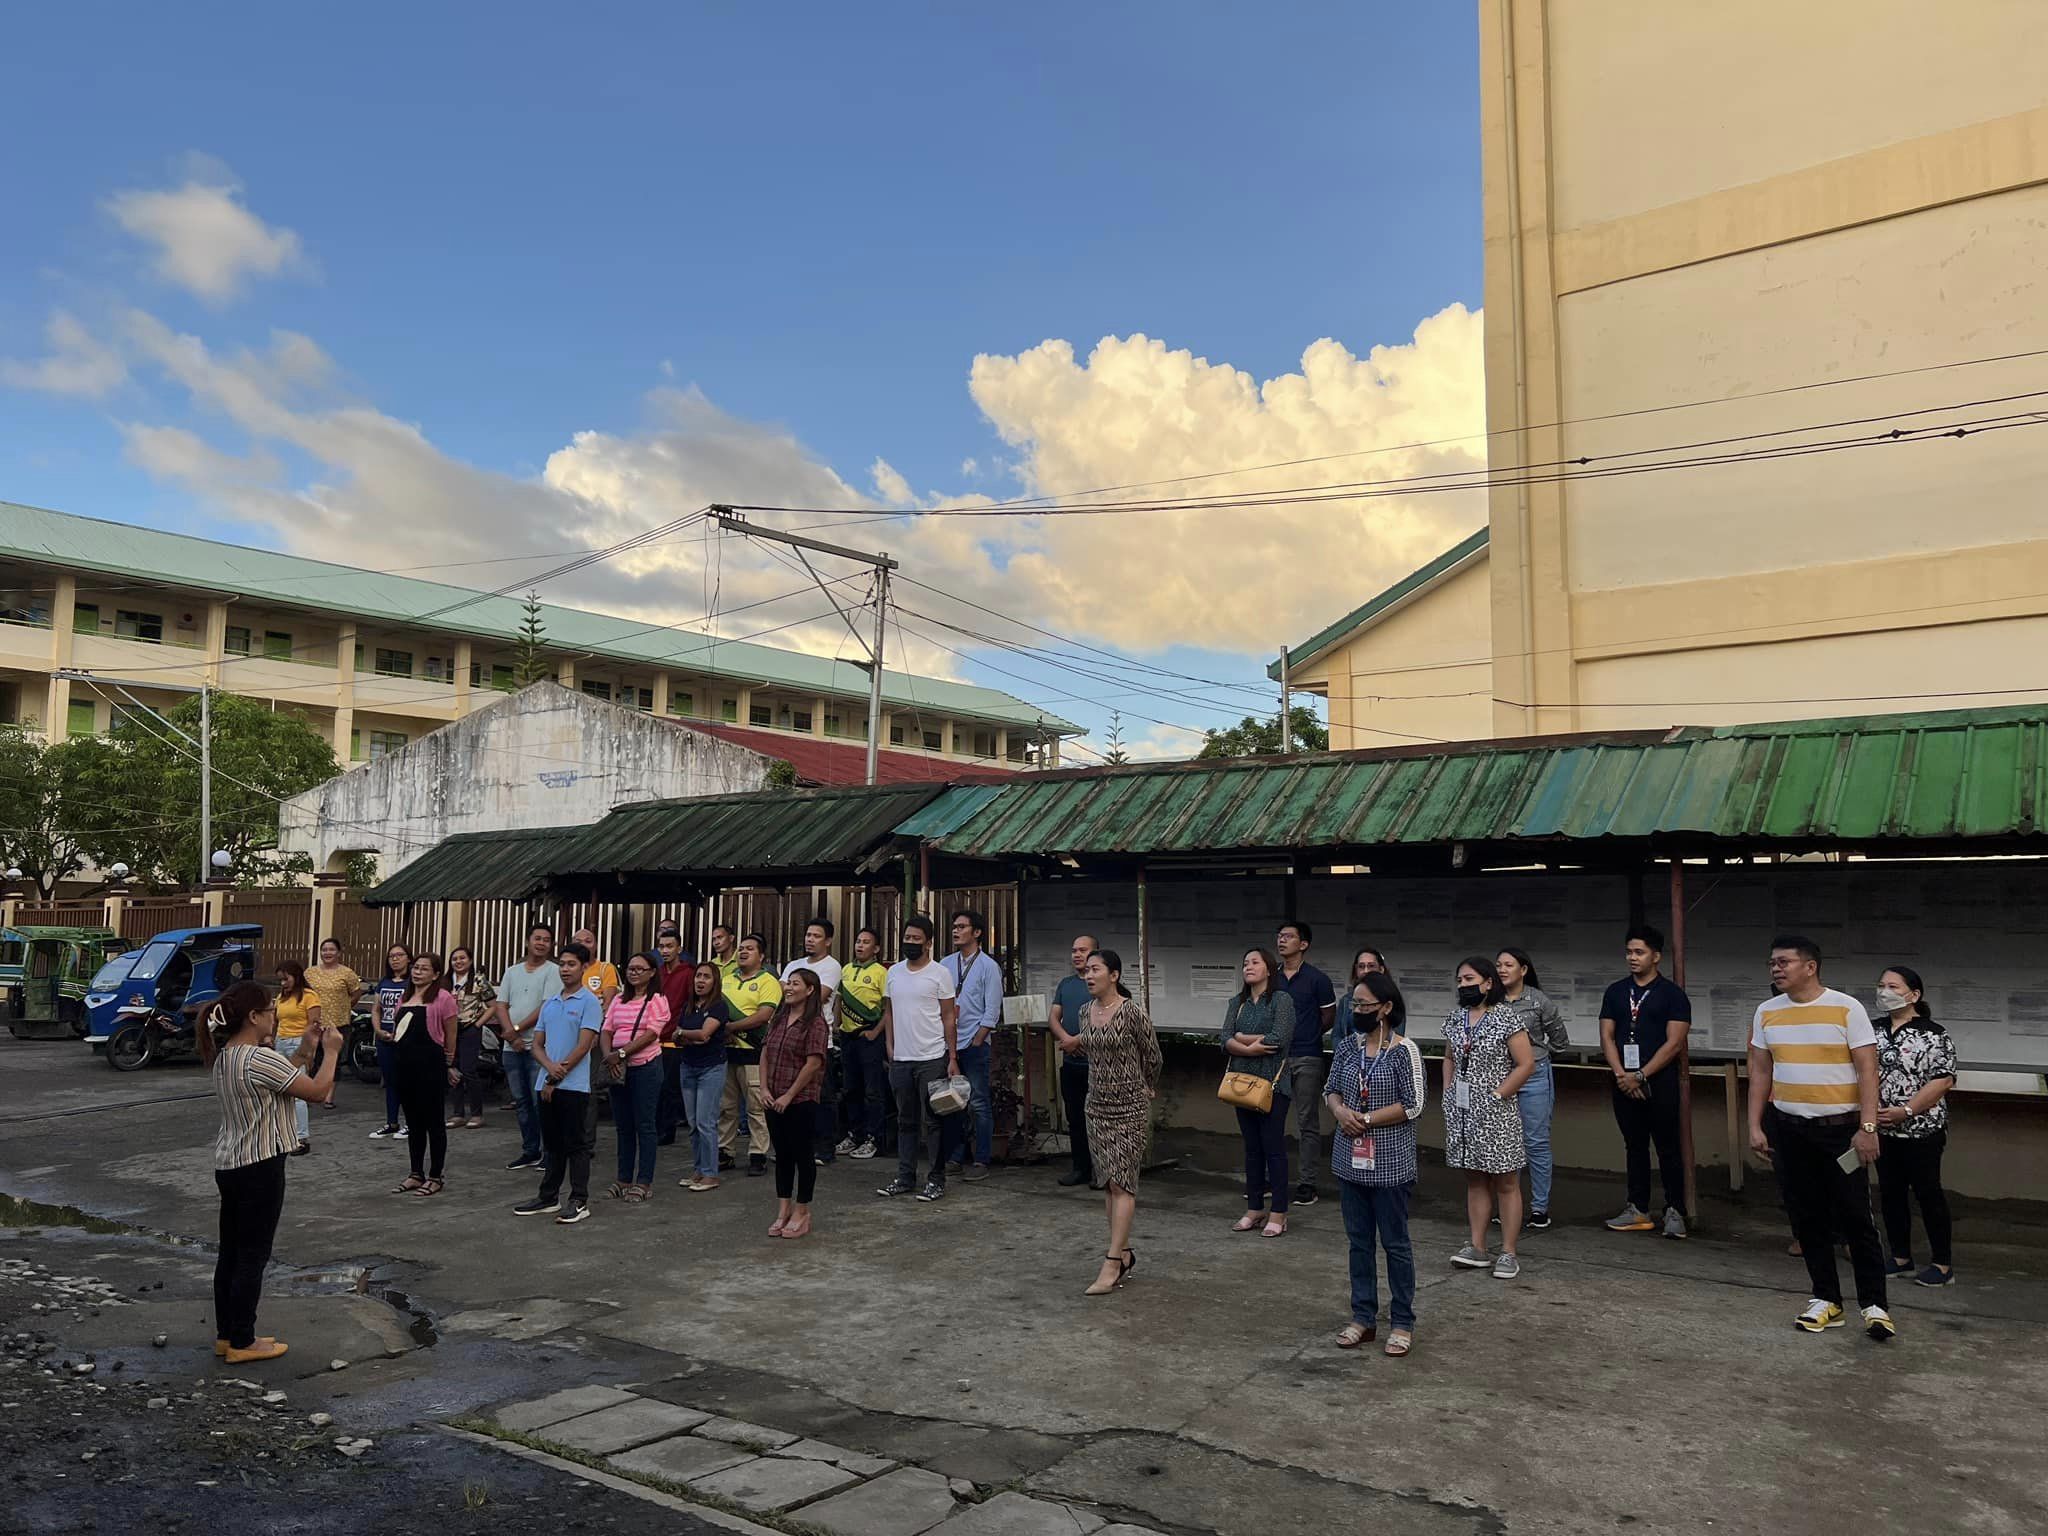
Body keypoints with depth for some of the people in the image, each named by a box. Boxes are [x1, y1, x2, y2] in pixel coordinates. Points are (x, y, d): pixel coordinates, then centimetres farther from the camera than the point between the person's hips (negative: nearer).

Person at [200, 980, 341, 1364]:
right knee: (252, 1257, 2)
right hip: (259, 1168, -9)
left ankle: (226, 1335, 25)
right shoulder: (259, 1059, -22)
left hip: (229, 1165, 9)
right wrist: (331, 1051, -4)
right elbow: (317, 1091, -17)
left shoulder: (223, 1057, 7)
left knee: (231, 1253, 16)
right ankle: (242, 1343, 10)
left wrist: (308, 1046, 13)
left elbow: (281, 1076, 15)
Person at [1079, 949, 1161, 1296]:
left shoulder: (1132, 1013, -15)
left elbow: (1153, 1057, -4)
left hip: (1130, 1108, -7)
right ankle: (1124, 1253, 21)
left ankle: (1112, 1264, -8)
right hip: (1098, 1105, 7)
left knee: (1121, 1183, -8)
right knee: (1109, 1182, 11)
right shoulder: (1085, 1013, 5)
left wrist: (1144, 1088, 10)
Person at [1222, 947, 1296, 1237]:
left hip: (1272, 1083, -5)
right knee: (1252, 1147, 11)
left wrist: (1242, 1038, -7)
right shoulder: (1237, 1003, 11)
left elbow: (1278, 1039, -17)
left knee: (1273, 1146, -3)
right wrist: (1251, 1048, -18)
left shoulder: (1282, 999, -5)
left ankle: (1279, 1213, 5)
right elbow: (1226, 1041, 1)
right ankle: (1254, 1209, 19)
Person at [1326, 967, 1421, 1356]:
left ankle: (1403, 1323, 18)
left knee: (1395, 1242, 6)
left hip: (1390, 1163, -5)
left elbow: (1412, 1105, -14)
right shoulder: (1347, 1045, 4)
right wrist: (1340, 1111, -11)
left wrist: (1366, 1119, -17)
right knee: (1359, 1240, 13)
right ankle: (1363, 1318, 24)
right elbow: (1332, 1089, 10)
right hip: (1350, 1159, 5)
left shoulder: (1404, 1052, -12)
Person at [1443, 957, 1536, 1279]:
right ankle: (1477, 1248, 18)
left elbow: (1526, 1064, -12)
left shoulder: (1507, 1018, -10)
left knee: (1505, 1182, 2)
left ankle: (1509, 1252, 8)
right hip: (1461, 1110, 6)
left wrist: (1497, 1096, -14)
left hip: (1495, 1111, -6)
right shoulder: (1456, 1018, 9)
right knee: (1474, 1179, 12)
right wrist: (1448, 1093, 8)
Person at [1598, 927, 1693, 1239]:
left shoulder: (1672, 994, -3)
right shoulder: (1615, 992, 11)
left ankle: (1674, 1212, 6)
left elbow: (1674, 1043, -10)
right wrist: (1621, 1074, -8)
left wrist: (1640, 1076, -13)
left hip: (1659, 1083, -4)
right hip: (1624, 1082, 4)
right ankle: (1638, 1210, 15)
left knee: (1668, 1148, -1)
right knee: (1635, 1147, 10)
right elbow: (1607, 1037, 7)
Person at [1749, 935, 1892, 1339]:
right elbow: (1760, 1071, 10)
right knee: (1806, 1217, 9)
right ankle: (1827, 1298, 20)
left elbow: (1867, 1070, -9)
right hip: (1788, 1129, 4)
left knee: (1855, 1218, -1)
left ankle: (1873, 1303, 10)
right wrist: (1755, 1126, 6)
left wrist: (1867, 1127, -15)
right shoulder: (1767, 1012, 5)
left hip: (1840, 1128, -4)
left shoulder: (1846, 1008, -8)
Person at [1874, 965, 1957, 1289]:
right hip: (1883, 1131, 6)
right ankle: (1901, 1258, 21)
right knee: (1890, 1192, 10)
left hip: (1921, 1130, -6)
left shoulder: (1933, 1035, -9)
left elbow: (1942, 1080, -16)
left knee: (1927, 1193, 1)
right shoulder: (1874, 1031, 8)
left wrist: (1906, 1111, -21)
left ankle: (1943, 1264, 12)